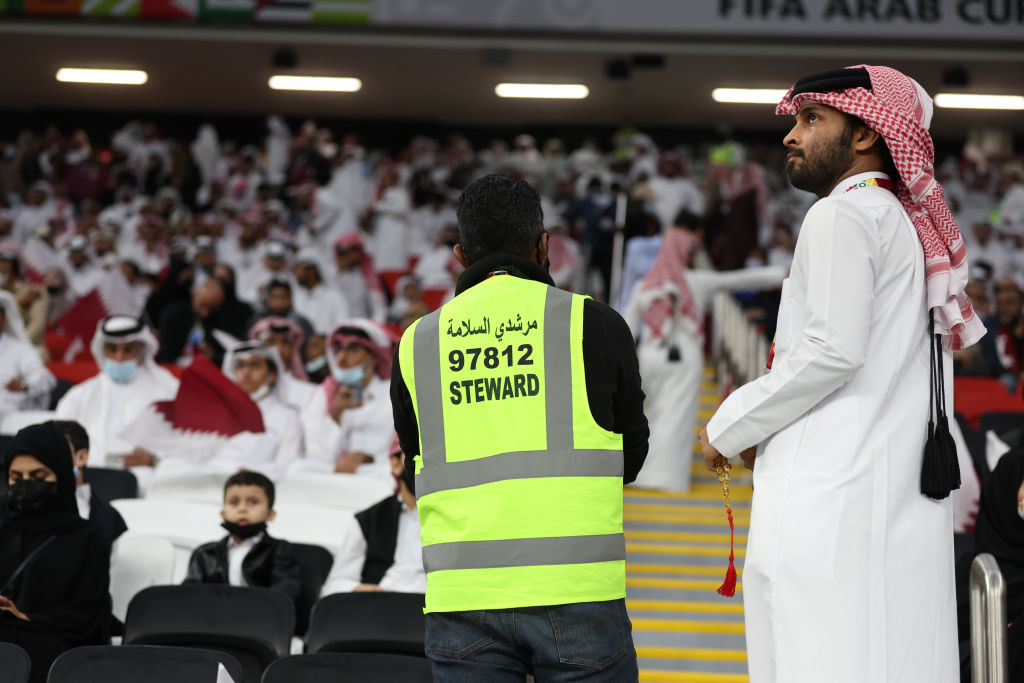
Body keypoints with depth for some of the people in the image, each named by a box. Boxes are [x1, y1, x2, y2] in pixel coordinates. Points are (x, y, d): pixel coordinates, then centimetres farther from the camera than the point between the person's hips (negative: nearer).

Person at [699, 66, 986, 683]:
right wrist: (771, 430, 20)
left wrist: (730, 428, -3)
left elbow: (832, 350, -15)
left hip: (833, 496, -9)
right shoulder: (913, 228, 23)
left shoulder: (843, 215, -5)